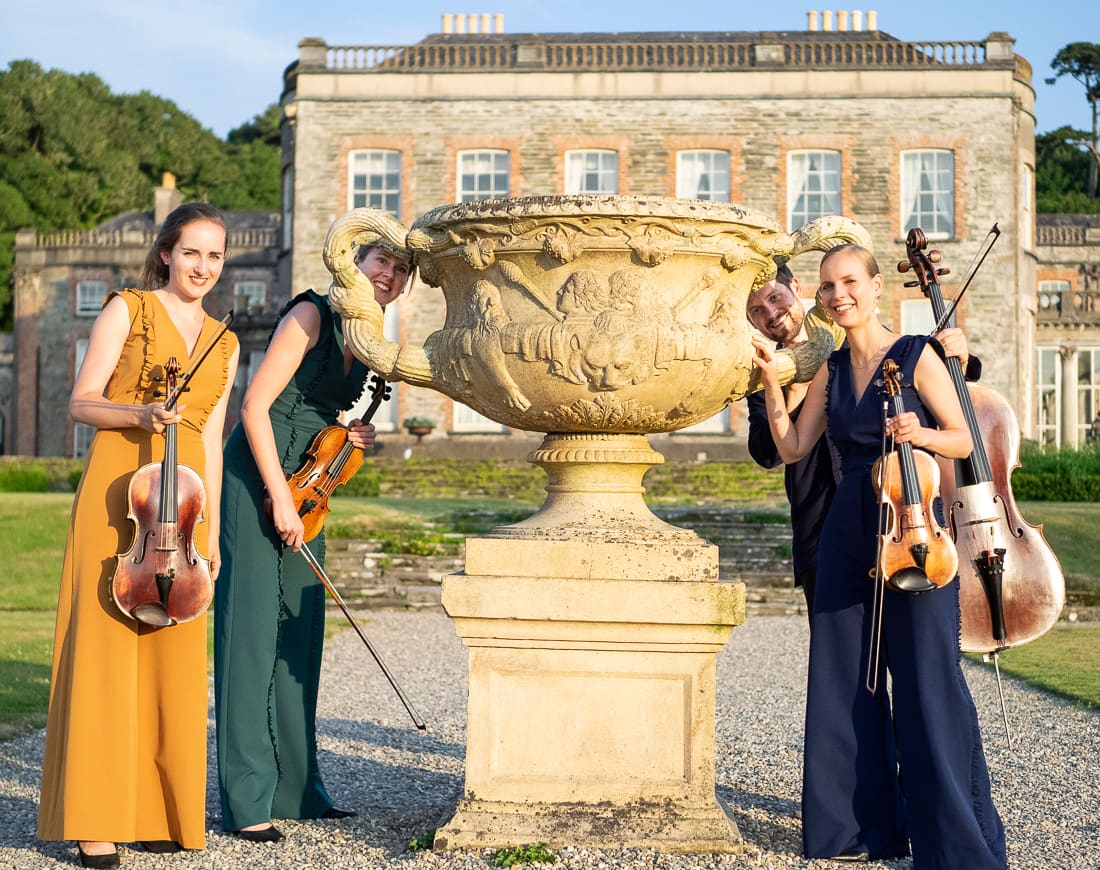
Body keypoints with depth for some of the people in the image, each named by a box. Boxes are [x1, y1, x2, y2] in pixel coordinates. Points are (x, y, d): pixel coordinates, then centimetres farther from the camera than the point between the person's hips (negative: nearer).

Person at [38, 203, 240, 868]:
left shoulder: (224, 345, 17)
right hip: (118, 492, -5)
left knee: (174, 654, 4)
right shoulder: (127, 310, 3)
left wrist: (212, 533, 12)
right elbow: (82, 403, -1)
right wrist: (141, 414, -20)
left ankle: (157, 811, 13)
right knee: (106, 648, -5)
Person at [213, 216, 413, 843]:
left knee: (300, 634, 9)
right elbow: (256, 406, -15)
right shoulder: (311, 315, -11)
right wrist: (281, 499, -18)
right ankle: (247, 801, -6)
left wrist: (353, 439, 3)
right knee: (253, 629, -8)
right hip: (258, 482, -8)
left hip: (304, 490, 8)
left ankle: (296, 786, 17)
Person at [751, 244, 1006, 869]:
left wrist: (922, 435, -22)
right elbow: (793, 447, 10)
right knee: (848, 682, 7)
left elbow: (964, 439, -2)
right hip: (848, 537, 6)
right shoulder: (831, 371, 13)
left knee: (928, 681, -7)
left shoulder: (916, 355, -3)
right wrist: (771, 379, 2)